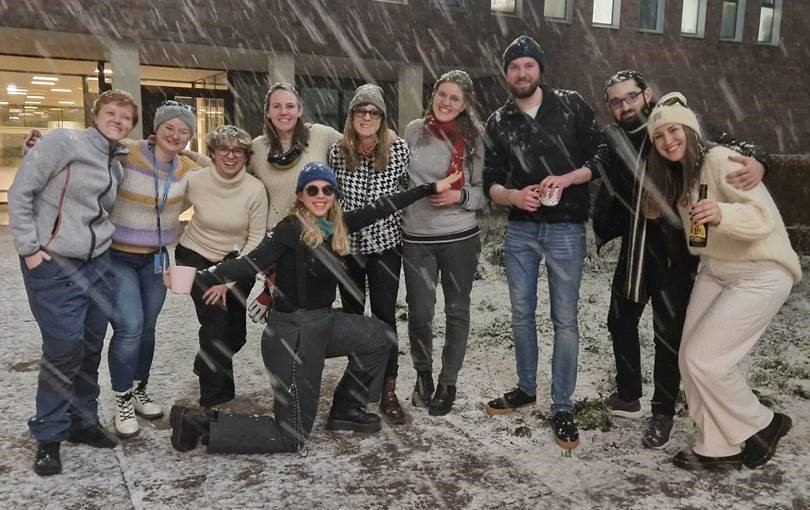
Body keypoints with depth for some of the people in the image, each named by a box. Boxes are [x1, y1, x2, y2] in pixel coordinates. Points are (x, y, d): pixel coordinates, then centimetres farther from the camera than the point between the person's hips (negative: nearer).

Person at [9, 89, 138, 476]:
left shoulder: (118, 165, 11)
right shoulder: (63, 142, -7)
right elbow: (20, 193, -9)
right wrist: (29, 248, -11)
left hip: (97, 265, 6)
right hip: (53, 267, -6)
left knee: (91, 348, 10)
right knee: (65, 349, -7)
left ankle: (83, 422, 28)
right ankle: (48, 437, 12)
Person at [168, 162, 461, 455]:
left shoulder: (336, 226, 5)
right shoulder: (292, 228, -16)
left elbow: (380, 209, 8)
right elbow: (251, 263, -23)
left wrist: (432, 188, 12)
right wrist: (197, 278, -35)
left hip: (323, 323, 8)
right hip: (293, 335, -8)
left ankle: (345, 410, 25)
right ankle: (201, 424, 9)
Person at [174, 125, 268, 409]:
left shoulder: (255, 190, -17)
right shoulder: (195, 181, -16)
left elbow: (256, 239, -13)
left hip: (236, 261, 1)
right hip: (195, 257, -1)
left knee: (235, 334, 4)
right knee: (215, 320, -16)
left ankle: (206, 364, 41)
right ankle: (214, 398, 2)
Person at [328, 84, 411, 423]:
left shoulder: (398, 149, -9)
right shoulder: (337, 152, -4)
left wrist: (403, 224, 2)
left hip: (385, 243, -2)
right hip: (347, 244, 3)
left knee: (384, 315, -3)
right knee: (352, 313, 13)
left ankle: (388, 390, 6)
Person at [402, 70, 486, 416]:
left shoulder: (474, 138, -2)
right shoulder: (414, 130, 2)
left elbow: (485, 191, 2)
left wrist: (461, 196, -16)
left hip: (460, 238, 0)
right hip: (416, 238, 1)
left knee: (457, 311, 10)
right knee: (419, 313, 3)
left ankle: (448, 382, 28)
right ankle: (423, 373, 31)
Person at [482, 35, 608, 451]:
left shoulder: (571, 105, 0)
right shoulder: (499, 122, 6)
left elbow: (602, 156, -1)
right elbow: (490, 182, 4)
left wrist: (566, 179, -17)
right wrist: (513, 195, -17)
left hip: (565, 230, -3)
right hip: (520, 230, 3)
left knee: (564, 319, 1)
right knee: (521, 313, 11)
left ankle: (562, 407, 12)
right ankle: (526, 388, 30)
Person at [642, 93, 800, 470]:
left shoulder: (720, 160, -19)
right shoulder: (676, 175, 6)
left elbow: (766, 216, -28)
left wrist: (722, 214, -44)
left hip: (761, 274, -8)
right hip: (714, 271, 8)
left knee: (704, 359, -11)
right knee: (690, 358, 3)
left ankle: (763, 426, 14)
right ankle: (719, 448, 17)